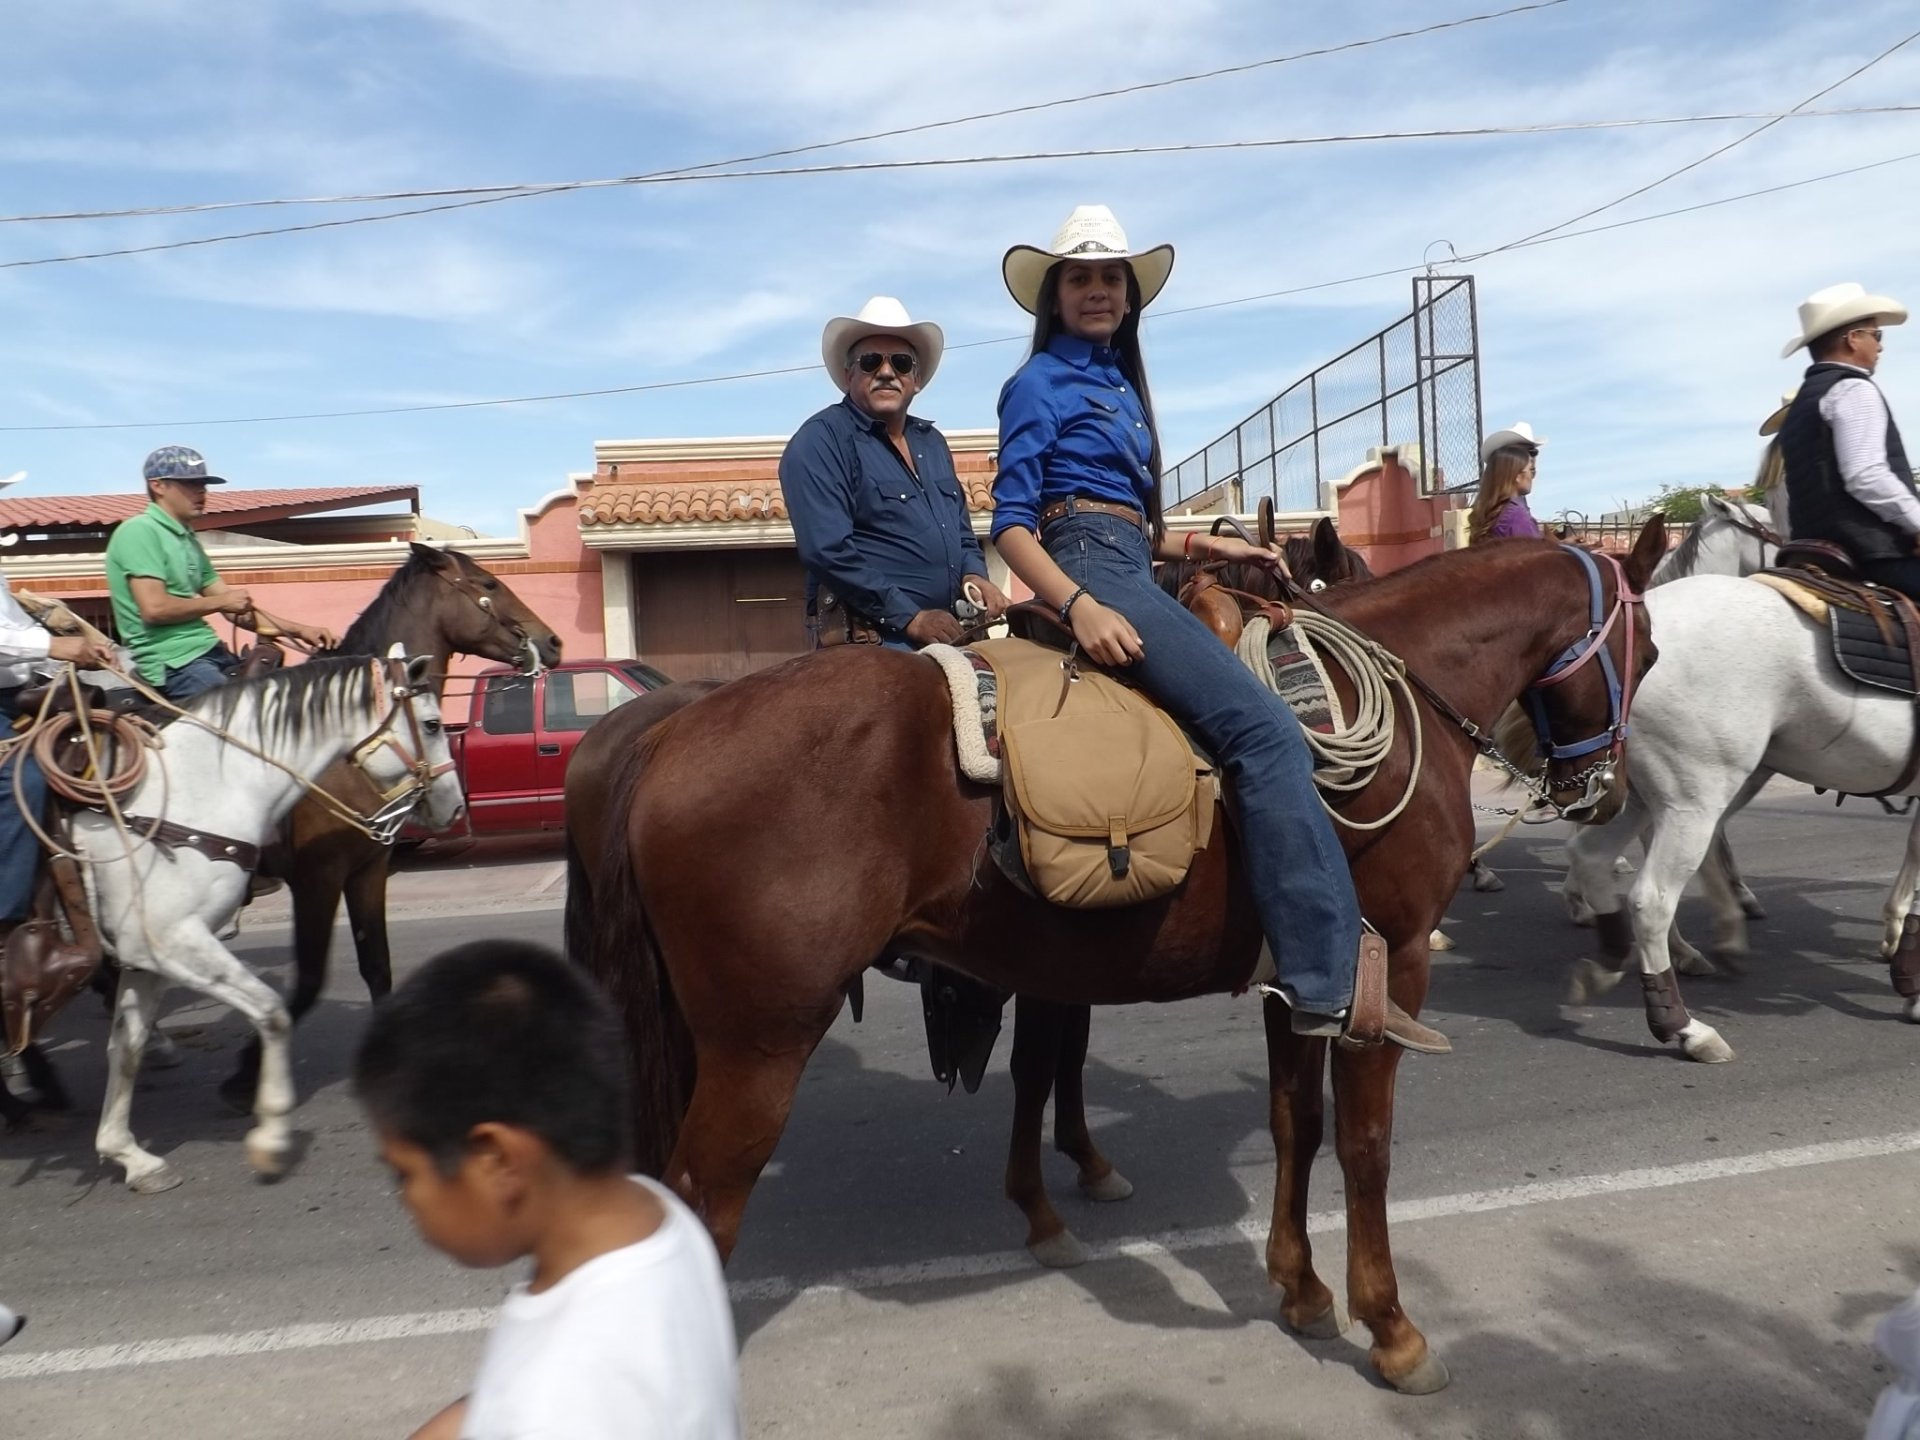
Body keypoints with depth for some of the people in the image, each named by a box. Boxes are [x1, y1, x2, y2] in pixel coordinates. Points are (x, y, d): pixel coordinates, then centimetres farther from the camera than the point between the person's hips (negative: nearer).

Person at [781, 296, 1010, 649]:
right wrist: (911, 619, -18)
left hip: (949, 634, 7)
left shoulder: (933, 442, 17)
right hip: (871, 641, -7)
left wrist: (974, 576, 2)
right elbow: (828, 550, -18)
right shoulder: (820, 441, -6)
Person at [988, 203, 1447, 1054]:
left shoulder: (1120, 385, 23)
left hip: (1126, 571, 9)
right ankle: (1329, 984, -24)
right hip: (1087, 571, -9)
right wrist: (1080, 606, -25)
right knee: (1262, 727, -22)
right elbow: (1012, 524, -10)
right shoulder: (1039, 384, -1)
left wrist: (1210, 547, 15)